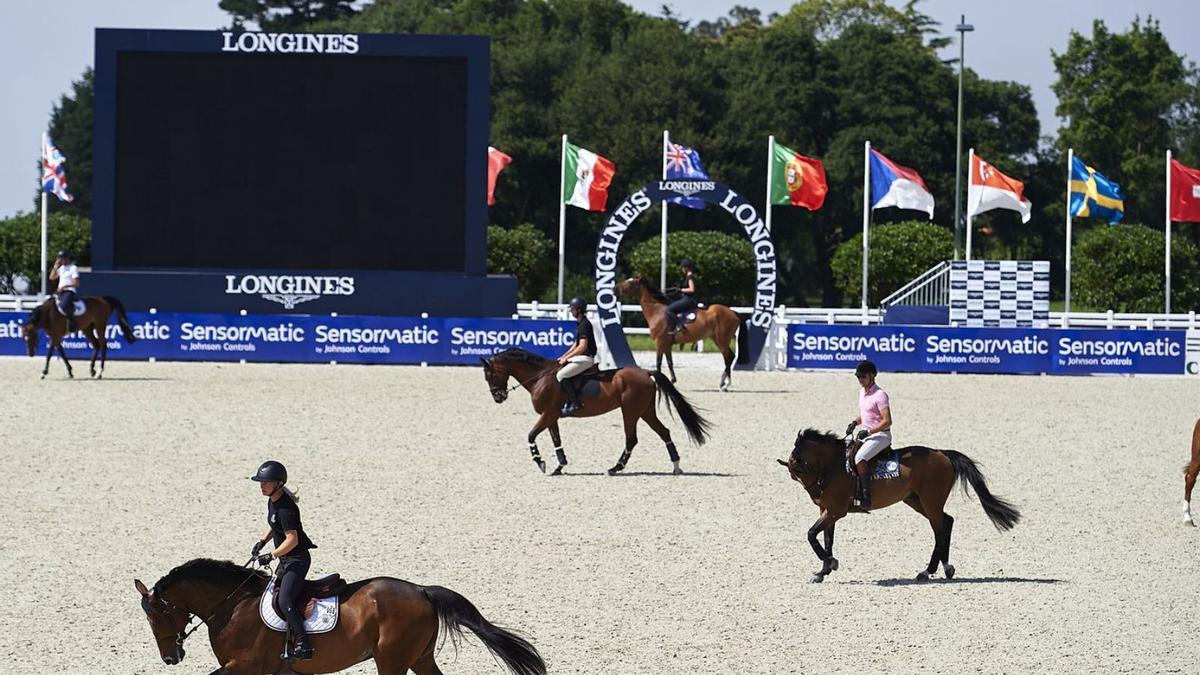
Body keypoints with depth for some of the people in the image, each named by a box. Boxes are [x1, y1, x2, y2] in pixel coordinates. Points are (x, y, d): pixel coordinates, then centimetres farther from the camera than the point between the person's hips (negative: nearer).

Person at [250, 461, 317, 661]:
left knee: (285, 601, -22)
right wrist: (262, 541, 11)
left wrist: (271, 556, -23)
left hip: (297, 559, -11)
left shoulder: (285, 508, -24)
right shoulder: (272, 501, 7)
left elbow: (292, 539, -27)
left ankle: (303, 645, -23)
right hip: (286, 559, 11)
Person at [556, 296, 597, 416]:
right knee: (557, 371, 15)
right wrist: (563, 357, 15)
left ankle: (575, 403, -18)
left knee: (561, 375, -19)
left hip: (586, 358, -11)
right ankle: (568, 402, 13)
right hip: (580, 357, 11)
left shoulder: (584, 325, -16)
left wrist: (566, 358, -18)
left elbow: (582, 347, -23)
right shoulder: (579, 324, 16)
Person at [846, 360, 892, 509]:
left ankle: (866, 497, -30)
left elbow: (887, 421, -21)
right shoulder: (862, 393, 12)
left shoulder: (880, 395, -15)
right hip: (867, 434, 10)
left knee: (859, 458, -28)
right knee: (847, 454, 3)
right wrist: (854, 423, 7)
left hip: (881, 435, -10)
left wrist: (868, 431, -24)